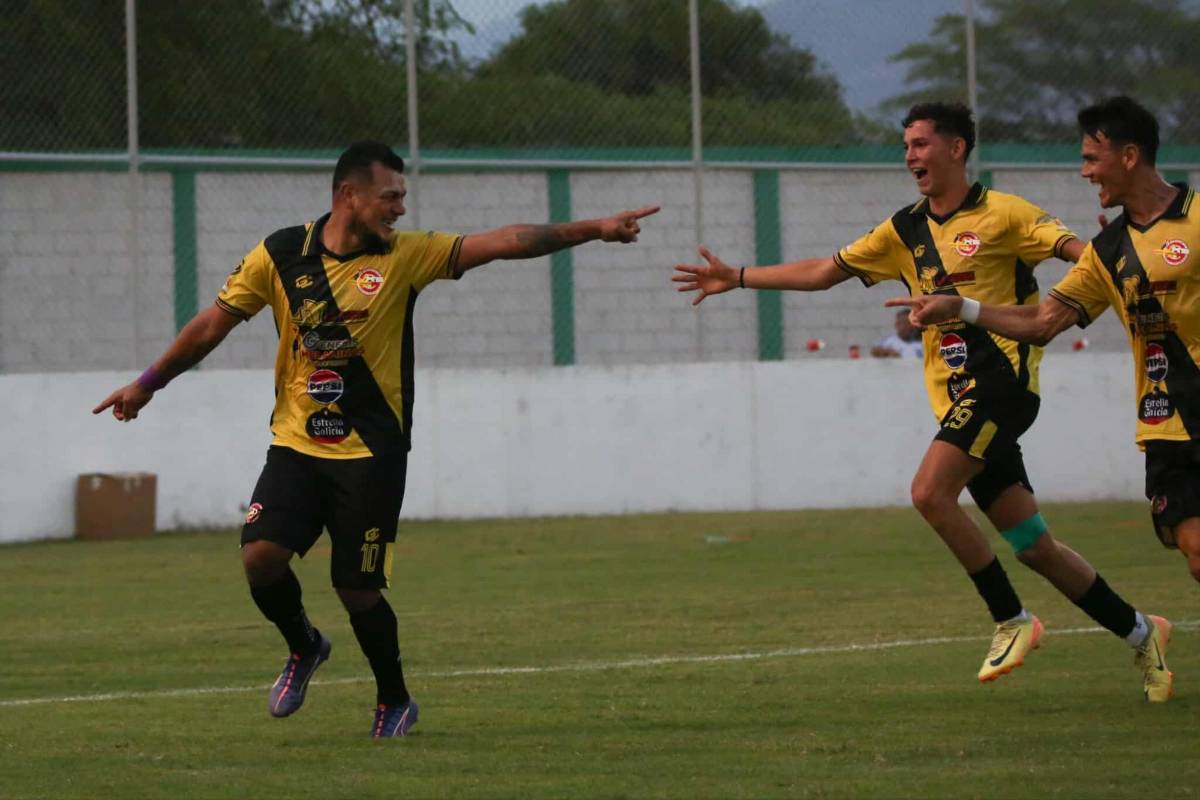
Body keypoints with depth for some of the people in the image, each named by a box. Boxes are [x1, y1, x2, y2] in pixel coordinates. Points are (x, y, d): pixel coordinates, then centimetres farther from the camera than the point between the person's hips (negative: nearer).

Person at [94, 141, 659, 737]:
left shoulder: (405, 256, -3)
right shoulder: (281, 255, -2)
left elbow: (504, 242, -9)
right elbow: (214, 324, 8)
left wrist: (596, 230, -15)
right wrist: (146, 385, 11)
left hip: (370, 454, -1)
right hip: (295, 443, 1)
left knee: (358, 589, -2)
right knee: (261, 556, -15)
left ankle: (394, 702, 24)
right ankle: (303, 648, 17)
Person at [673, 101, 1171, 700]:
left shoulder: (1000, 214, -3)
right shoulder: (905, 231, 16)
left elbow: (1074, 248, -12)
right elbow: (824, 271, 21)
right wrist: (738, 279, 20)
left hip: (1001, 379, -6)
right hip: (956, 397, 6)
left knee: (930, 491, -23)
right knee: (1033, 547, 5)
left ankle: (1011, 620, -11)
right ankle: (1139, 632, 18)